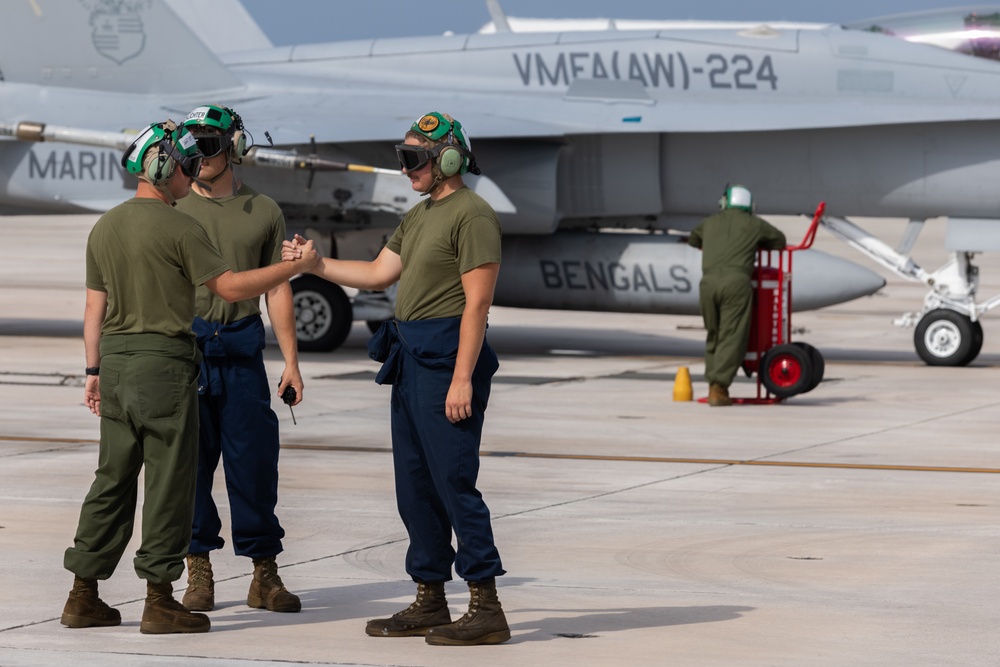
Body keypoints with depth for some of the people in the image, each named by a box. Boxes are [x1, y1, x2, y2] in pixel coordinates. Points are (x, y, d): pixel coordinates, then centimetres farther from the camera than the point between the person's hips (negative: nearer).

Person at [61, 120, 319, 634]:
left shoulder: (105, 227, 11)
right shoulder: (177, 227, -11)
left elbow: (95, 306, 13)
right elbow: (230, 287, -11)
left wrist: (95, 370, 18)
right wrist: (295, 267, -3)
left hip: (117, 360, 7)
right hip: (163, 360, -7)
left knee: (113, 478, 12)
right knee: (169, 481, -1)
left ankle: (83, 596, 12)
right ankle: (159, 600, 0)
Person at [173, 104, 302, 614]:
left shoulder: (263, 213, 9)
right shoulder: (172, 210, 7)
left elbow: (277, 290, 10)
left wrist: (291, 361, 4)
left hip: (241, 347, 0)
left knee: (254, 458, -1)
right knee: (190, 459, 1)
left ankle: (264, 575, 7)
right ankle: (198, 574, 9)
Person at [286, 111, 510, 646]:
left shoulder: (472, 215, -12)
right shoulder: (419, 216, 18)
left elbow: (477, 302, -17)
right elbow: (377, 274, 23)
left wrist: (462, 379, -22)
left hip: (446, 360, -10)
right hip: (410, 360, 10)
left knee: (453, 482, -11)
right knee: (414, 486, 11)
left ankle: (486, 608, -9)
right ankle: (429, 603, 18)